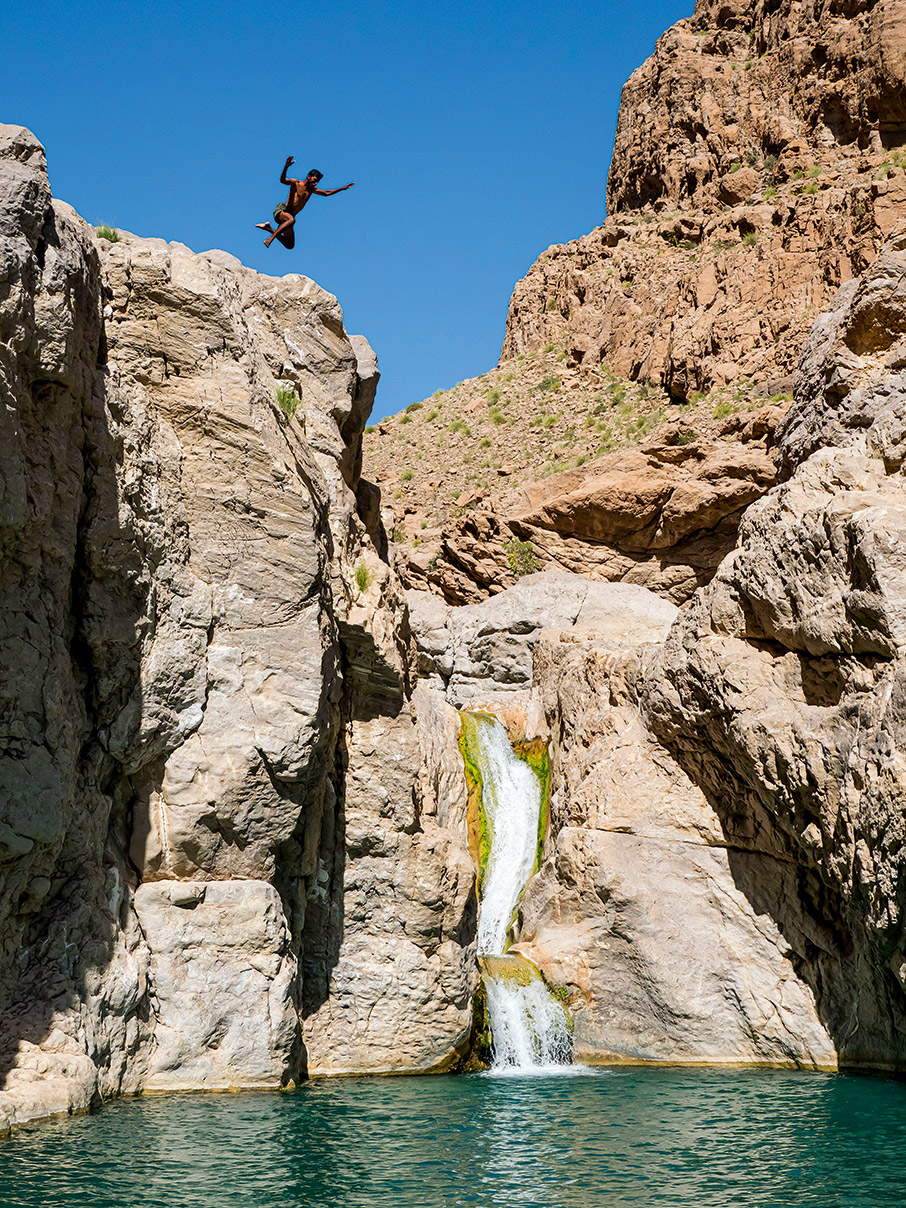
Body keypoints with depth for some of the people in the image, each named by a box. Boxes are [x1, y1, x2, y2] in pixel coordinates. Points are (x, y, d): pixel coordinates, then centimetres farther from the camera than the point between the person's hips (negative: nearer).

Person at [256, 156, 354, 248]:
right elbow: (283, 180, -24)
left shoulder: (312, 190, 15)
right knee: (291, 219, -42)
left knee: (290, 245, 3)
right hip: (281, 210, -8)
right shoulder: (296, 183, -6)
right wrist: (286, 167, -42)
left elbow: (326, 193, 26)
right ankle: (270, 238, -37)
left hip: (287, 218, 8)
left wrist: (343, 188, 22)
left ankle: (268, 228, 17)